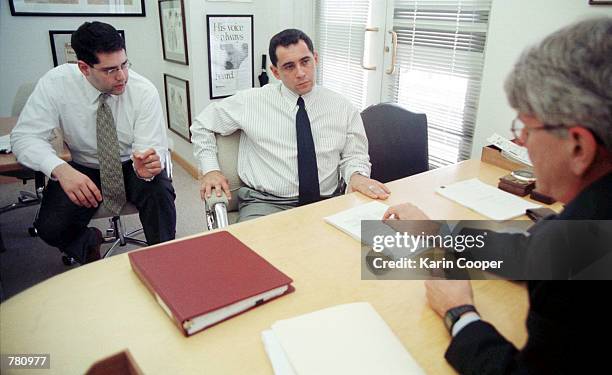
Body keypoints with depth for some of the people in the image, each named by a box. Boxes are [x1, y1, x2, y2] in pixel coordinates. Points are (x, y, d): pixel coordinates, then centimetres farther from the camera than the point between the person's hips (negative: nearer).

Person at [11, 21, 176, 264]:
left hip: (131, 166, -1)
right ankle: (89, 241, 18)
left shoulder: (144, 91, -19)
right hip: (84, 169, 1)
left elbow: (154, 147, -21)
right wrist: (60, 169, -38)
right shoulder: (55, 83, -17)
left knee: (160, 192, -32)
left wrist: (147, 165, -46)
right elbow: (24, 136, -18)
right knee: (50, 228, -19)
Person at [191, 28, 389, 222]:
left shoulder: (343, 108, 7)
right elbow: (202, 125, 15)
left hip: (324, 205, 3)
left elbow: (354, 156, 12)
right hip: (265, 204, -2)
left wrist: (357, 176, -11)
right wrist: (210, 170, 3)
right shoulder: (252, 101, 4)